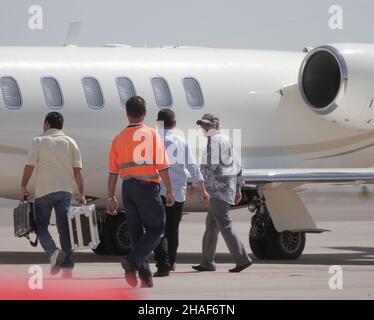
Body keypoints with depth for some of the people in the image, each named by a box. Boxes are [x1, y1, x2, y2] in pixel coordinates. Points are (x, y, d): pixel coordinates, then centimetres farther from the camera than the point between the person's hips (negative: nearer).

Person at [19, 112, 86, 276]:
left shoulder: (39, 141, 0)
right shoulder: (70, 143, 8)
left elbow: (30, 166, -7)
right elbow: (77, 170, 3)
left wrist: (23, 186, 2)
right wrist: (81, 193, 7)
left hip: (44, 190, -3)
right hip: (65, 191, 3)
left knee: (41, 226, 8)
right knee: (64, 228, 6)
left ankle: (54, 252, -18)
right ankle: (67, 268, 0)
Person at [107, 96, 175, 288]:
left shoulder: (119, 138, 8)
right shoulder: (151, 134, -4)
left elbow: (113, 172, 7)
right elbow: (162, 166, -8)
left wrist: (111, 198, 11)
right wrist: (169, 191, -2)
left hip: (128, 188, 5)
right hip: (147, 186, -5)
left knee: (136, 233, 10)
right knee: (156, 230, 3)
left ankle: (146, 277, 8)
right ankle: (132, 261, -18)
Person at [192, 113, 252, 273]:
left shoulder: (214, 141, -11)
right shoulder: (226, 140, 20)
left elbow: (208, 166, -20)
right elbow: (236, 166, 23)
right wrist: (238, 189, 25)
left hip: (219, 189, -10)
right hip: (229, 187, 10)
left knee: (224, 224, -12)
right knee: (211, 225, 14)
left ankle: (242, 259, -17)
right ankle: (207, 262, 17)